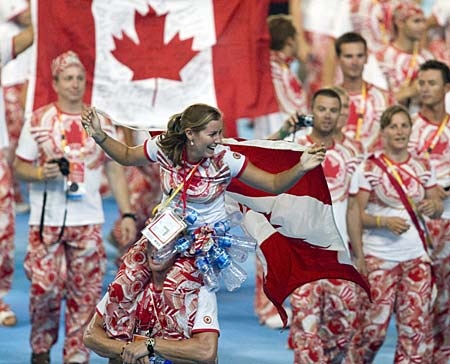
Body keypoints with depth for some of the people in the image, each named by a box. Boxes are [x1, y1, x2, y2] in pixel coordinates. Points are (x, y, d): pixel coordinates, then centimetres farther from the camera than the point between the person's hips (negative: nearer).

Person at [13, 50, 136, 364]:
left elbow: (115, 170, 10)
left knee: (86, 291, 1)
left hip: (88, 220, 2)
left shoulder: (101, 122, 7)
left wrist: (127, 214, 3)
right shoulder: (38, 120, 2)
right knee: (46, 286, -7)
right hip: (46, 220, -2)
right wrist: (42, 173, -17)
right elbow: (20, 167, 5)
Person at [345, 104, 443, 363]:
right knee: (374, 325, -1)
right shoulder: (370, 168, -5)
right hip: (379, 257, -3)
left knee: (417, 325, 1)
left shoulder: (423, 167, 7)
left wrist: (433, 207, -11)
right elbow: (356, 214, -6)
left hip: (417, 256, 4)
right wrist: (384, 221, -22)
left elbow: (438, 207, 11)